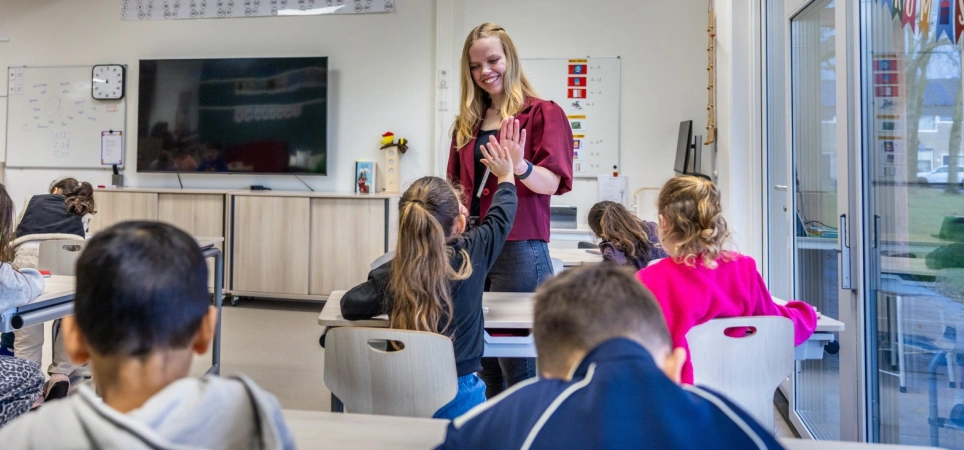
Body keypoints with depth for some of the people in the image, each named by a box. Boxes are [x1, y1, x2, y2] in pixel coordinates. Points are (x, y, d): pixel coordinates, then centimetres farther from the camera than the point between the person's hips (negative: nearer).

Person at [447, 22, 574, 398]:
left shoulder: (543, 113, -2)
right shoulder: (467, 122, 16)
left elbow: (551, 183, -12)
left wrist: (520, 166, -32)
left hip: (519, 250, -6)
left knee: (517, 363, -2)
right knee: (482, 358, 10)